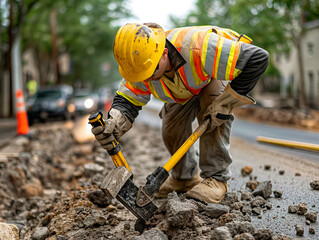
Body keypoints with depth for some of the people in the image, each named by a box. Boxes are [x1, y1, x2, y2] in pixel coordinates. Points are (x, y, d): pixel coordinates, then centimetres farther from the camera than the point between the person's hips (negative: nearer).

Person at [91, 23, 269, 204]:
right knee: (172, 130, -3)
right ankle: (185, 177, 22)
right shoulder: (141, 64, -30)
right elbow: (128, 100, -21)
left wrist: (227, 101, -43)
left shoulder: (198, 48, -48)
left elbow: (258, 58, -46)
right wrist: (113, 125, -45)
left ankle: (216, 177, -18)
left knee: (214, 115, -31)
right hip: (184, 88, 5)